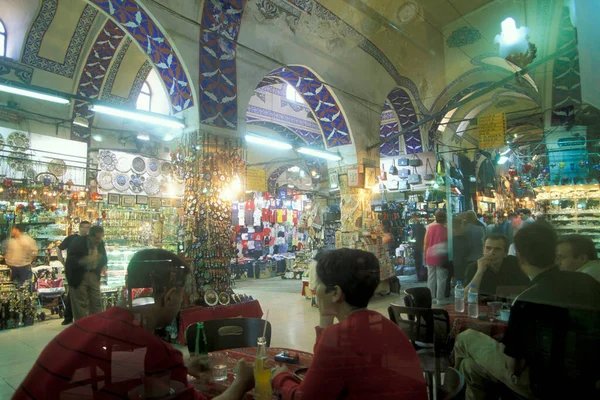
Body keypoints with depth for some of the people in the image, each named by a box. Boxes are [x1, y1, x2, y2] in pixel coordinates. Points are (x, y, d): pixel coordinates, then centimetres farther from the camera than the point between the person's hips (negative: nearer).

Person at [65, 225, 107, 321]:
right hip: (79, 276, -4)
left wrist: (104, 265, -8)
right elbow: (70, 260, -19)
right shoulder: (78, 242, -17)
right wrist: (82, 261, -35)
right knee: (81, 304, 4)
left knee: (97, 302, 8)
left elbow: (104, 257, 13)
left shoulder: (101, 243, -3)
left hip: (94, 275, 4)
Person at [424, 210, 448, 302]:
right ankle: (439, 299, 9)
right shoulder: (446, 229, -11)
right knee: (441, 278, 5)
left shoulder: (429, 227, -1)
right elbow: (448, 244, -6)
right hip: (441, 257, -4)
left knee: (431, 278, 11)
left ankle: (431, 297, 18)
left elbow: (425, 243, 4)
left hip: (430, 257, 4)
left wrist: (425, 255, 15)